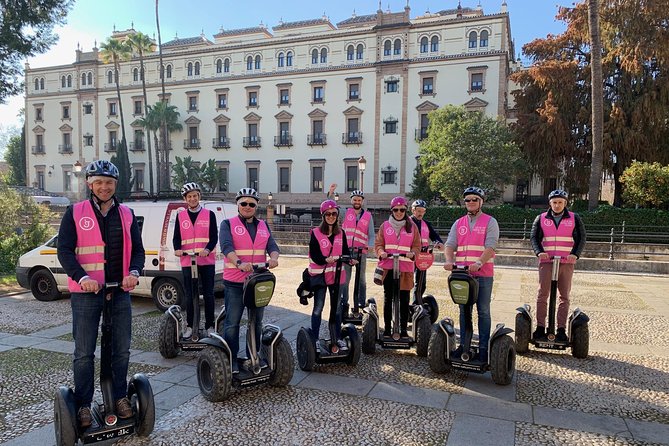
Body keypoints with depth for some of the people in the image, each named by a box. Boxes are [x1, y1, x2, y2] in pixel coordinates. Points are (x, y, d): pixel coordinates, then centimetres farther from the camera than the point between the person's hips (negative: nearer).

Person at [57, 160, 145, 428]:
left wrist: (134, 272, -11)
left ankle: (120, 396, 26)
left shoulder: (126, 214, 8)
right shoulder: (75, 213, 1)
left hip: (120, 290, 3)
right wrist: (82, 278, -20)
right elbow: (64, 250, -5)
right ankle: (83, 405, 19)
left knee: (122, 349, 10)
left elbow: (137, 249, 8)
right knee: (84, 353, 4)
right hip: (86, 292, -3)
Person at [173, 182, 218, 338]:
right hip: (187, 261, 1)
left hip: (207, 260, -1)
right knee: (190, 295, 6)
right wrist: (178, 249, -16)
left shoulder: (209, 214, 4)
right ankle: (190, 326, 16)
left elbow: (214, 237, -3)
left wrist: (207, 250, -21)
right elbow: (176, 237, 5)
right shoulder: (180, 216, 9)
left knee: (208, 294, 3)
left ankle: (209, 326, 13)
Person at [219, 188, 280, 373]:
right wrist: (239, 263, -35)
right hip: (234, 282, -4)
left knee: (257, 322, 14)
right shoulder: (228, 224, 0)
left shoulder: (263, 226, 13)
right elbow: (227, 247, -16)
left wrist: (273, 258, -24)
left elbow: (272, 246, 0)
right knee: (232, 323, -1)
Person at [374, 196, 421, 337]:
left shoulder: (412, 227, 8)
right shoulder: (385, 225, 8)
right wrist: (381, 253, -13)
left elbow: (417, 245, 8)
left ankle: (403, 329, 13)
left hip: (405, 268, 0)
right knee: (388, 298, 6)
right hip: (388, 266, 0)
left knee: (404, 299, 3)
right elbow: (378, 244, 7)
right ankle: (387, 328, 15)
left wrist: (412, 253, -13)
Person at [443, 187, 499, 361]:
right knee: (464, 311, 10)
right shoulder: (458, 223, 15)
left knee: (483, 311, 3)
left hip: (483, 274, -4)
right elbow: (450, 244, 5)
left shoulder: (490, 222, 2)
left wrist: (479, 263, -27)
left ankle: (483, 347, 10)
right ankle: (463, 344, 19)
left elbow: (490, 247, -11)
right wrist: (449, 261, -15)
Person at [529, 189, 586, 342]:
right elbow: (534, 237, 3)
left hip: (567, 262, 1)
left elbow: (582, 239, 4)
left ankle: (561, 330, 8)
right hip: (547, 262, 0)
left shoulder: (574, 219, 10)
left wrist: (575, 254, -14)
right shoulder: (541, 218, 10)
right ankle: (540, 328, 0)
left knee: (564, 297, 3)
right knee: (542, 294, -6)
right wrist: (539, 252, -16)